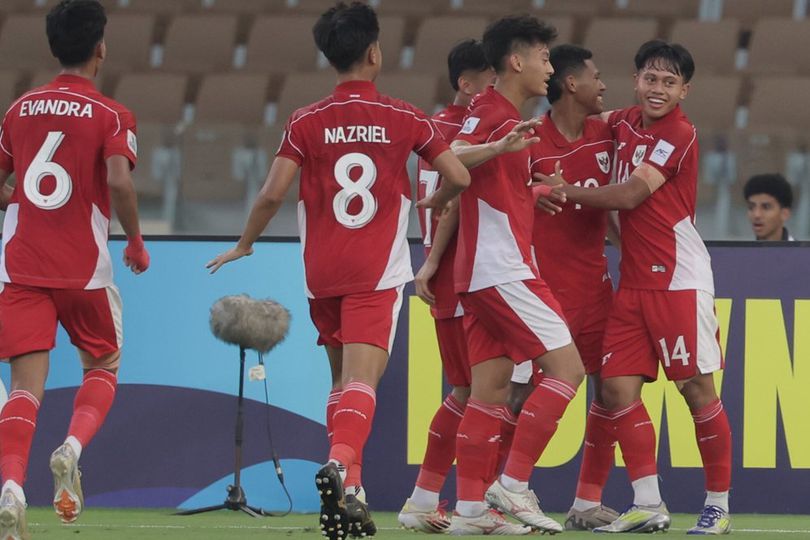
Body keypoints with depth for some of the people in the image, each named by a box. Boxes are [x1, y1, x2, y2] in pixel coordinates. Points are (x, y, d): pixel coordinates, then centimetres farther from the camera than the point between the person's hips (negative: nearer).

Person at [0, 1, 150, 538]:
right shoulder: (110, 115, -4)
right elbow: (120, 180, -18)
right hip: (84, 268, -2)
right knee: (103, 367, 18)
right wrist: (136, 241, -3)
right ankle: (73, 448, -10)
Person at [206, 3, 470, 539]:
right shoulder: (404, 118, 0)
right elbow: (458, 177, 0)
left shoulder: (306, 122, 1)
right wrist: (434, 205, 22)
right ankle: (341, 462, -39)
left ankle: (348, 492, 13)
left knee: (342, 379, 17)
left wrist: (244, 245, 11)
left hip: (322, 272, 2)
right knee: (362, 380, -13)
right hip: (377, 273, -2)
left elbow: (272, 194, -5)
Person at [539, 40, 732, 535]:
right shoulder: (625, 124, 11)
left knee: (697, 387, -5)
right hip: (634, 282, 7)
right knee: (618, 387, -1)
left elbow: (630, 195, -16)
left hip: (679, 279, -7)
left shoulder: (679, 135, -10)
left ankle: (718, 506, 4)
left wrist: (567, 191, -8)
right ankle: (648, 506, 3)